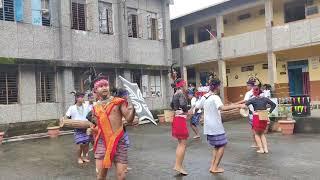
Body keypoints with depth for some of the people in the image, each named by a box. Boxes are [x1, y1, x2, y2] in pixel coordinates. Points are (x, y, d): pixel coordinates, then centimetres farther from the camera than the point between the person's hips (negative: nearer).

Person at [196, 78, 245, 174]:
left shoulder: (204, 97, 7)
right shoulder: (215, 97, -17)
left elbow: (196, 107, 14)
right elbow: (223, 108, -34)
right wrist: (238, 106, -34)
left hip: (208, 126, 8)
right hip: (216, 126, -8)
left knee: (216, 146, 19)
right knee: (221, 146, 3)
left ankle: (212, 166, 16)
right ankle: (215, 168, 5)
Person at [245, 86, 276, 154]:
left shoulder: (252, 100, -6)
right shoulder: (265, 99, 6)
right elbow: (274, 105, 11)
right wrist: (269, 112, 10)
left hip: (257, 117, -4)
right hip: (264, 117, 4)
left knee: (257, 134, 13)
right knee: (262, 133, 20)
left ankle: (261, 149, 7)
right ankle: (266, 149, 14)